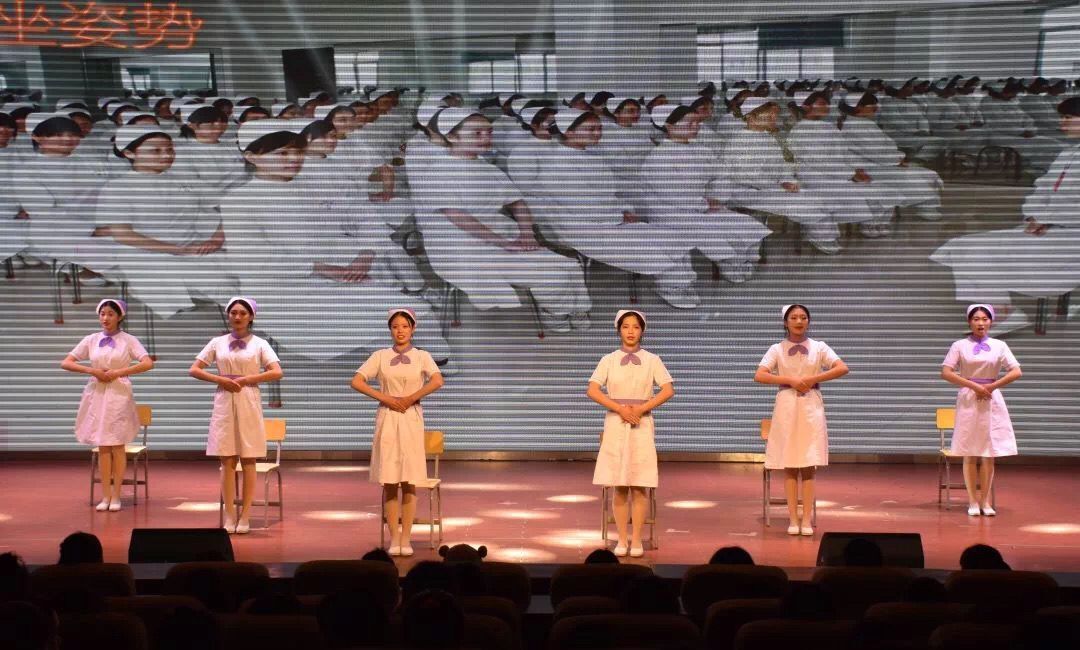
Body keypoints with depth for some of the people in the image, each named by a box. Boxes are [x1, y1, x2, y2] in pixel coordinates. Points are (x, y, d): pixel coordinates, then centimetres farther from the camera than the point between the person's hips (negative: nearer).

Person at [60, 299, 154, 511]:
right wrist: (92, 371, -9)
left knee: (117, 446, 0)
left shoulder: (128, 340, 1)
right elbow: (66, 363, 5)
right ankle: (105, 496, 6)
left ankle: (115, 496, 4)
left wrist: (119, 372, -14)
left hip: (119, 394, -2)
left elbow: (148, 363, -11)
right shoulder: (91, 340, 8)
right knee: (103, 446, 3)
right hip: (97, 394, 2)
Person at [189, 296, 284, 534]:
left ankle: (244, 517, 4)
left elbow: (276, 372, -8)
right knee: (227, 461, 0)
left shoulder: (259, 344, 3)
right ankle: (229, 517, 3)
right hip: (224, 403, 1)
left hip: (249, 403, -1)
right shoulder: (217, 343, 8)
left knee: (248, 461, 1)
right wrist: (220, 379, -8)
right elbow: (194, 370, 5)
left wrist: (246, 379, -12)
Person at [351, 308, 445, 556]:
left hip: (411, 419, -1)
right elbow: (356, 382, -3)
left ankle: (406, 539, 3)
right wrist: (386, 398, -10)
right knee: (389, 482, 0)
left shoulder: (422, 356, 4)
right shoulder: (380, 356, 6)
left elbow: (437, 381, -14)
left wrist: (410, 398, -14)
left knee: (409, 482, -1)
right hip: (387, 419, 1)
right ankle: (394, 539, 5)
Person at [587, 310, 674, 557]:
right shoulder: (609, 360, 5)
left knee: (639, 487, -3)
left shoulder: (652, 360, 5)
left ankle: (636, 540, 3)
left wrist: (642, 408, -12)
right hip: (615, 425, 0)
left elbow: (668, 390, -2)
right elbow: (592, 391, -4)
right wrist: (620, 409, -13)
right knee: (619, 487, 0)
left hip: (642, 425, 0)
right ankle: (622, 540, 6)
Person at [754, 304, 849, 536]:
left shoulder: (819, 348, 6)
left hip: (811, 408, 0)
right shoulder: (777, 349, 4)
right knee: (789, 467, -1)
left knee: (809, 466, -2)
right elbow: (759, 376, -9)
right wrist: (791, 380, -14)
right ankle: (793, 520, 3)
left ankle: (806, 520, 0)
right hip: (786, 407, 0)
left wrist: (813, 379, -12)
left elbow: (843, 368, -6)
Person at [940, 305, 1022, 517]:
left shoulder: (999, 346, 6)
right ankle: (973, 502, 6)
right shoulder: (959, 346, 2)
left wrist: (991, 386, -10)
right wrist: (974, 386, -13)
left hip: (991, 400, 1)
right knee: (970, 455, 0)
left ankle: (985, 502, 9)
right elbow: (946, 373, -8)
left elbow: (1016, 372, -1)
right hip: (968, 400, -1)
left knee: (989, 455, 2)